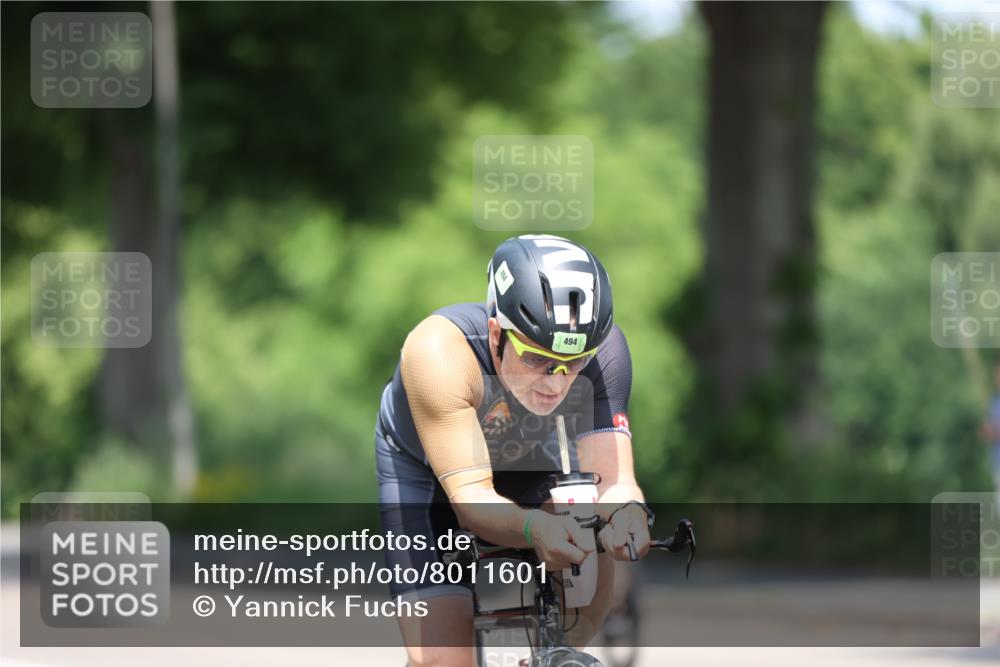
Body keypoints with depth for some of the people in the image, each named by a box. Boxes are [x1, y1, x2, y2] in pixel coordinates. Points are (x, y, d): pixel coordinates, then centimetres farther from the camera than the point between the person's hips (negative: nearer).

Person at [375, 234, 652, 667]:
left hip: (527, 463, 3)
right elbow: (469, 496, -44)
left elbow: (610, 479, -36)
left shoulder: (603, 351, -32)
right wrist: (535, 527, -65)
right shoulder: (439, 353, -41)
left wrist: (624, 510, -61)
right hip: (426, 471, -3)